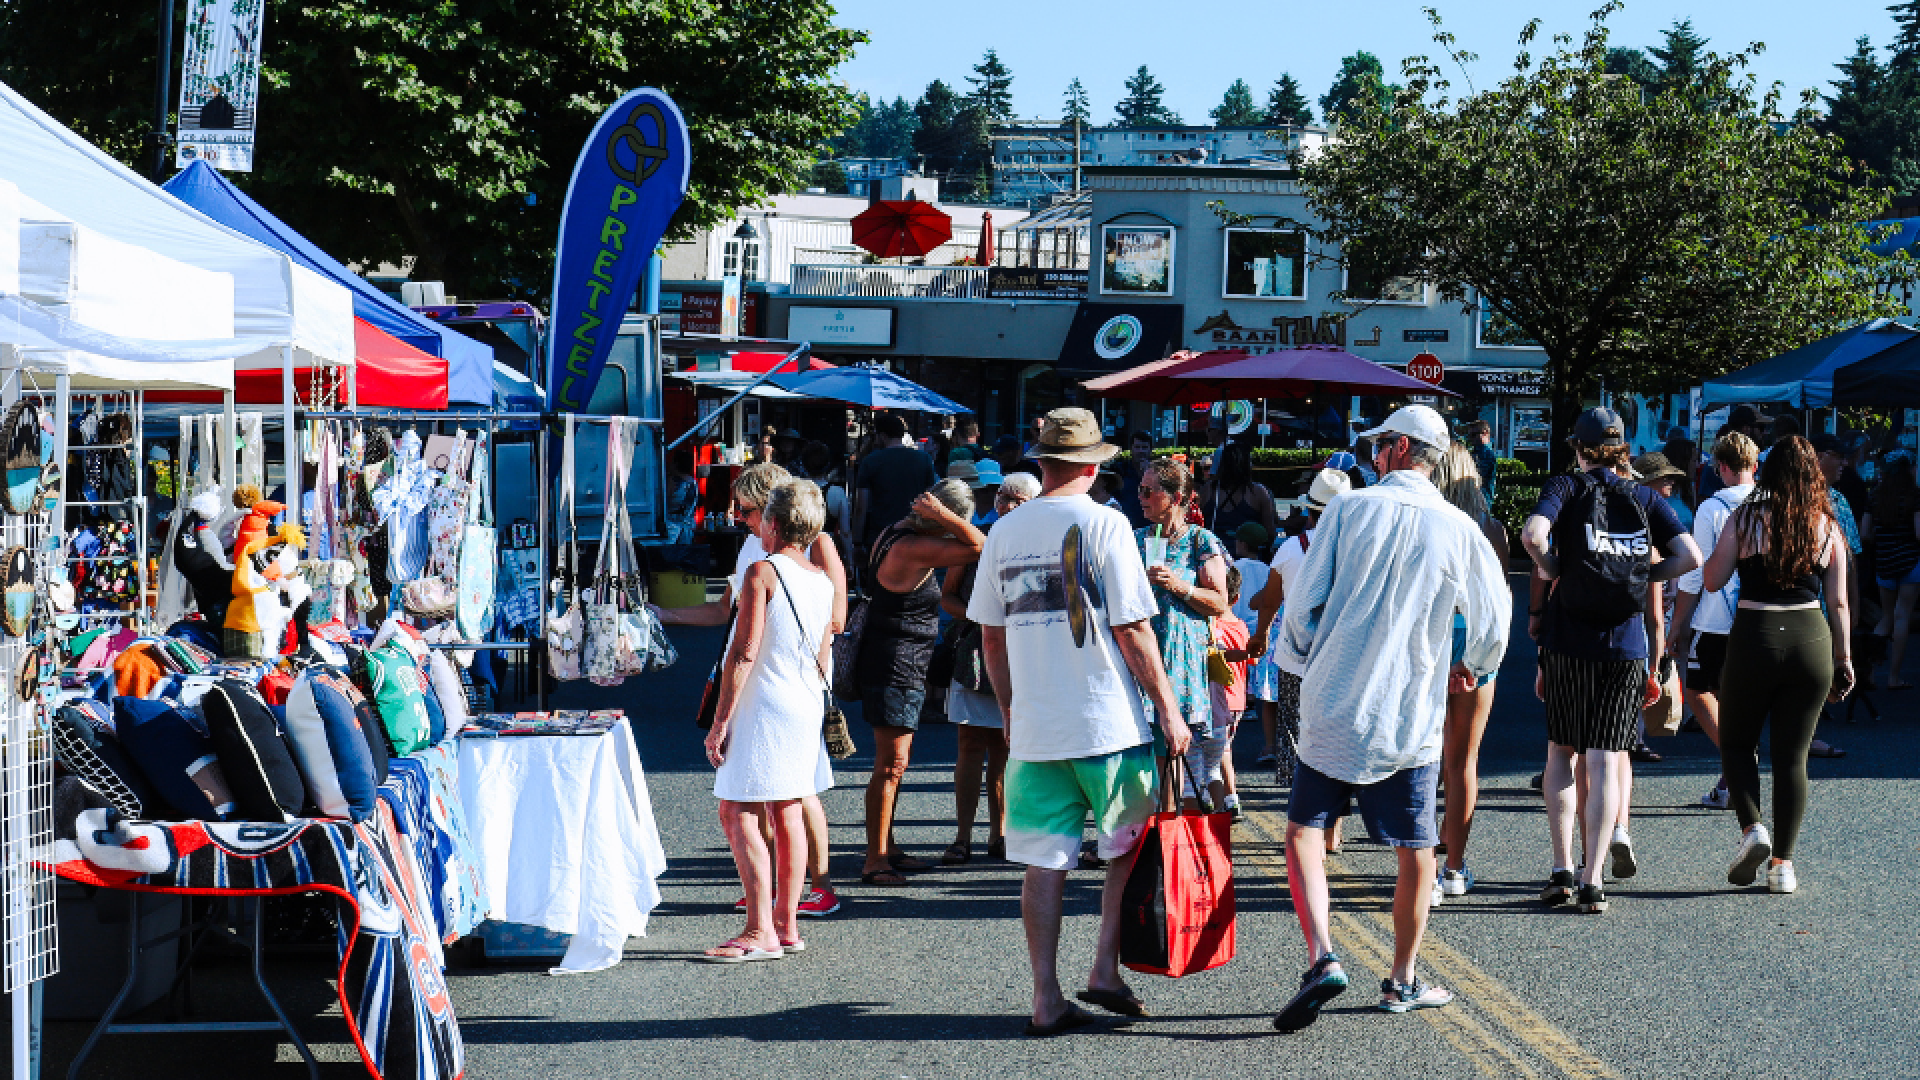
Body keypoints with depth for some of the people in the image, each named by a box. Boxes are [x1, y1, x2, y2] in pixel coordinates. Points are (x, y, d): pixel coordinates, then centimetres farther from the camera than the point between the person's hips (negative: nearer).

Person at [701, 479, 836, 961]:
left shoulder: (763, 571, -12)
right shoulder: (823, 581, 10)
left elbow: (744, 652, -17)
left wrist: (720, 720, -15)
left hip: (762, 705, -8)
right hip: (807, 707, 8)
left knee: (737, 813, -7)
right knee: (788, 812, 12)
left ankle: (760, 932, -13)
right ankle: (786, 925, 16)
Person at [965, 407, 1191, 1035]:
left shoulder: (1005, 531, 7)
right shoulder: (1102, 524, -8)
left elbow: (991, 635, 13)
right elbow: (1132, 631, -10)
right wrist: (1168, 708, -2)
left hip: (1033, 726, 4)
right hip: (1109, 724, -4)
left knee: (1045, 862, 6)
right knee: (1129, 847, 15)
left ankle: (1047, 1001, 7)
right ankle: (1106, 970, 10)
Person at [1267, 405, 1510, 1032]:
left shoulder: (1349, 510, -4)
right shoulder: (1457, 529, 0)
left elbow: (1303, 599, -3)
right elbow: (1494, 615, 9)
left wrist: (1301, 658, 16)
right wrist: (1474, 667, 30)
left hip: (1334, 700, -1)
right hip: (1412, 716, 1)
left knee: (1304, 828, 8)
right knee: (1416, 851, 12)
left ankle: (1321, 957, -10)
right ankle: (1403, 981, 20)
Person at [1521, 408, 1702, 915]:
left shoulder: (1567, 486, -1)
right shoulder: (1646, 499, 7)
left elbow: (1532, 534, -20)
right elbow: (1690, 556, -3)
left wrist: (1549, 567, -2)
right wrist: (1642, 576, 8)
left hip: (1569, 639, -1)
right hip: (1627, 645, 1)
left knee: (1561, 753, 13)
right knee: (1605, 760, 0)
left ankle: (1562, 870, 7)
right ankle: (1593, 882, -6)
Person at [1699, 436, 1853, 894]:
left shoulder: (1744, 520, -4)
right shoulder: (1828, 528, 2)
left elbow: (1713, 579, -1)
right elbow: (1838, 603, 5)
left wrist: (1723, 546, 16)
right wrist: (1843, 659, 14)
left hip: (1753, 637, -2)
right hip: (1811, 641, 2)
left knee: (1736, 743, 16)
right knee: (1792, 754, 9)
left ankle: (1751, 827, -7)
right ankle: (1783, 864, 7)